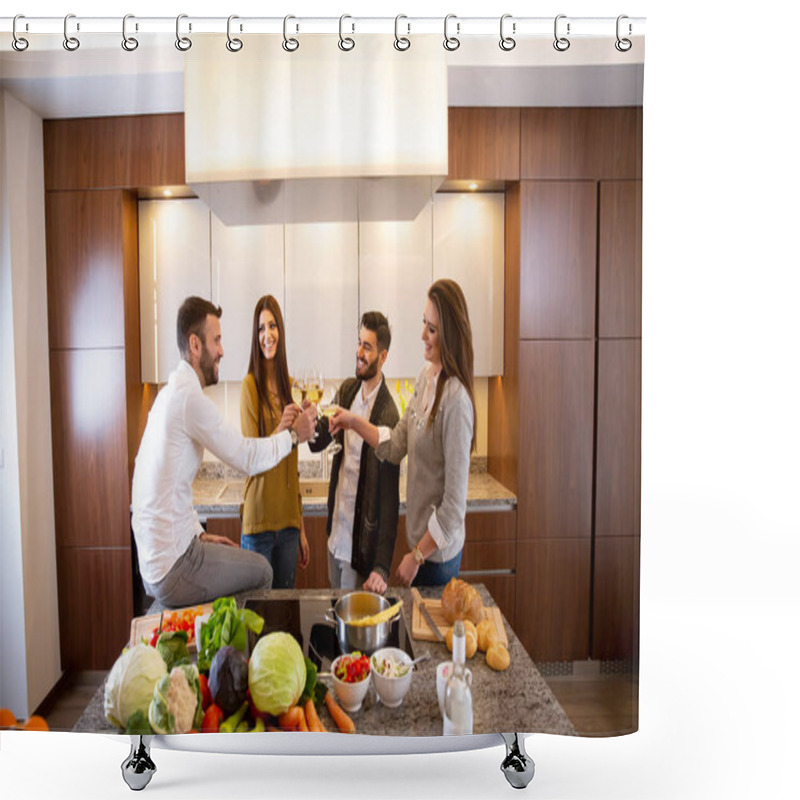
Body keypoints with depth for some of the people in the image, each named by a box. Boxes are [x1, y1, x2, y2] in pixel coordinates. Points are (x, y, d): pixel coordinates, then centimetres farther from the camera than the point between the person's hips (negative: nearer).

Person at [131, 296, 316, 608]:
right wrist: (293, 435, -4)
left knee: (252, 565, 21)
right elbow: (248, 458, -19)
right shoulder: (190, 397, -21)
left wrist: (199, 533, 13)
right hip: (172, 570, -9)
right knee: (261, 571, 5)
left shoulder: (170, 392, 9)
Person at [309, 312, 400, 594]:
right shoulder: (346, 390, 1)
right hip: (335, 533, 7)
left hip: (360, 547, -7)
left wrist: (382, 568, -24)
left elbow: (390, 499, -21)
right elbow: (319, 442, 4)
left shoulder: (388, 415, -21)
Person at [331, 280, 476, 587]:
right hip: (418, 537, 8)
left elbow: (454, 507, -23)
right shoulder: (425, 376, 0)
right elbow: (396, 446, 10)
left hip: (438, 554, -7)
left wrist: (417, 557, -15)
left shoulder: (456, 400, -26)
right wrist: (355, 422, 2)